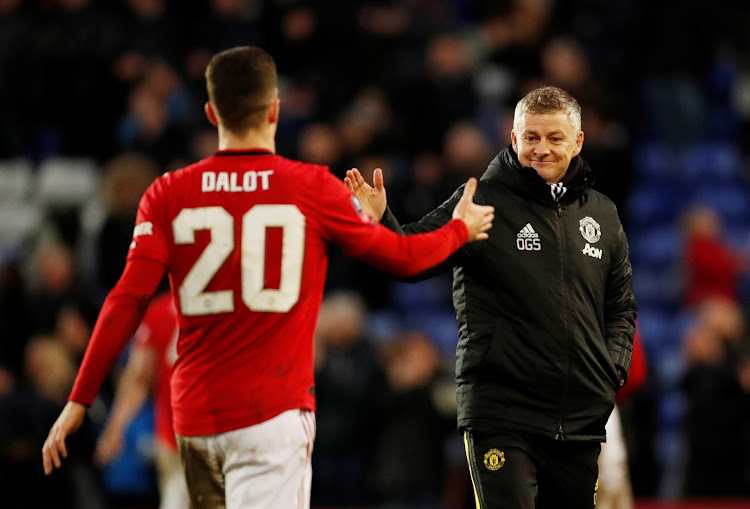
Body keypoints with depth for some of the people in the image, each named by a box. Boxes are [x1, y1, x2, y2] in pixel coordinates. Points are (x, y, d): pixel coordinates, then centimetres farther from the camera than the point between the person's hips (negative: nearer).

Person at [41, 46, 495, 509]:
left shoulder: (169, 194, 2)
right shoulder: (313, 188, -1)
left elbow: (127, 301, -4)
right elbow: (400, 257, 12)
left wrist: (80, 400, 0)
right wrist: (460, 230, 32)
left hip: (194, 414, 4)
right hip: (273, 413, -3)